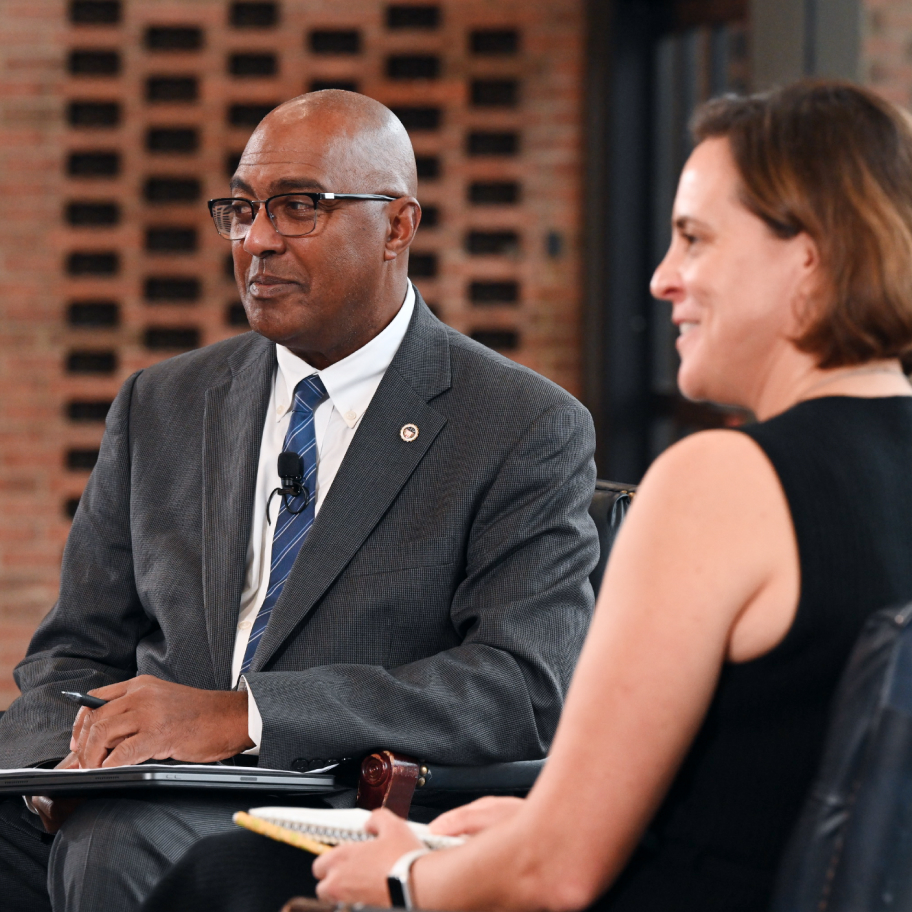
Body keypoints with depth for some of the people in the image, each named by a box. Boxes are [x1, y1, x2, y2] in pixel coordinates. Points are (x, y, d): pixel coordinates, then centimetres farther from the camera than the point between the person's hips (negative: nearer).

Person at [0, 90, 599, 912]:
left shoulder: (529, 433, 2)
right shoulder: (160, 408, 18)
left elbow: (525, 689, -10)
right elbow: (75, 652, 18)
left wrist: (242, 714, -19)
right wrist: (68, 763, -7)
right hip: (149, 798, 4)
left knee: (118, 843, -33)